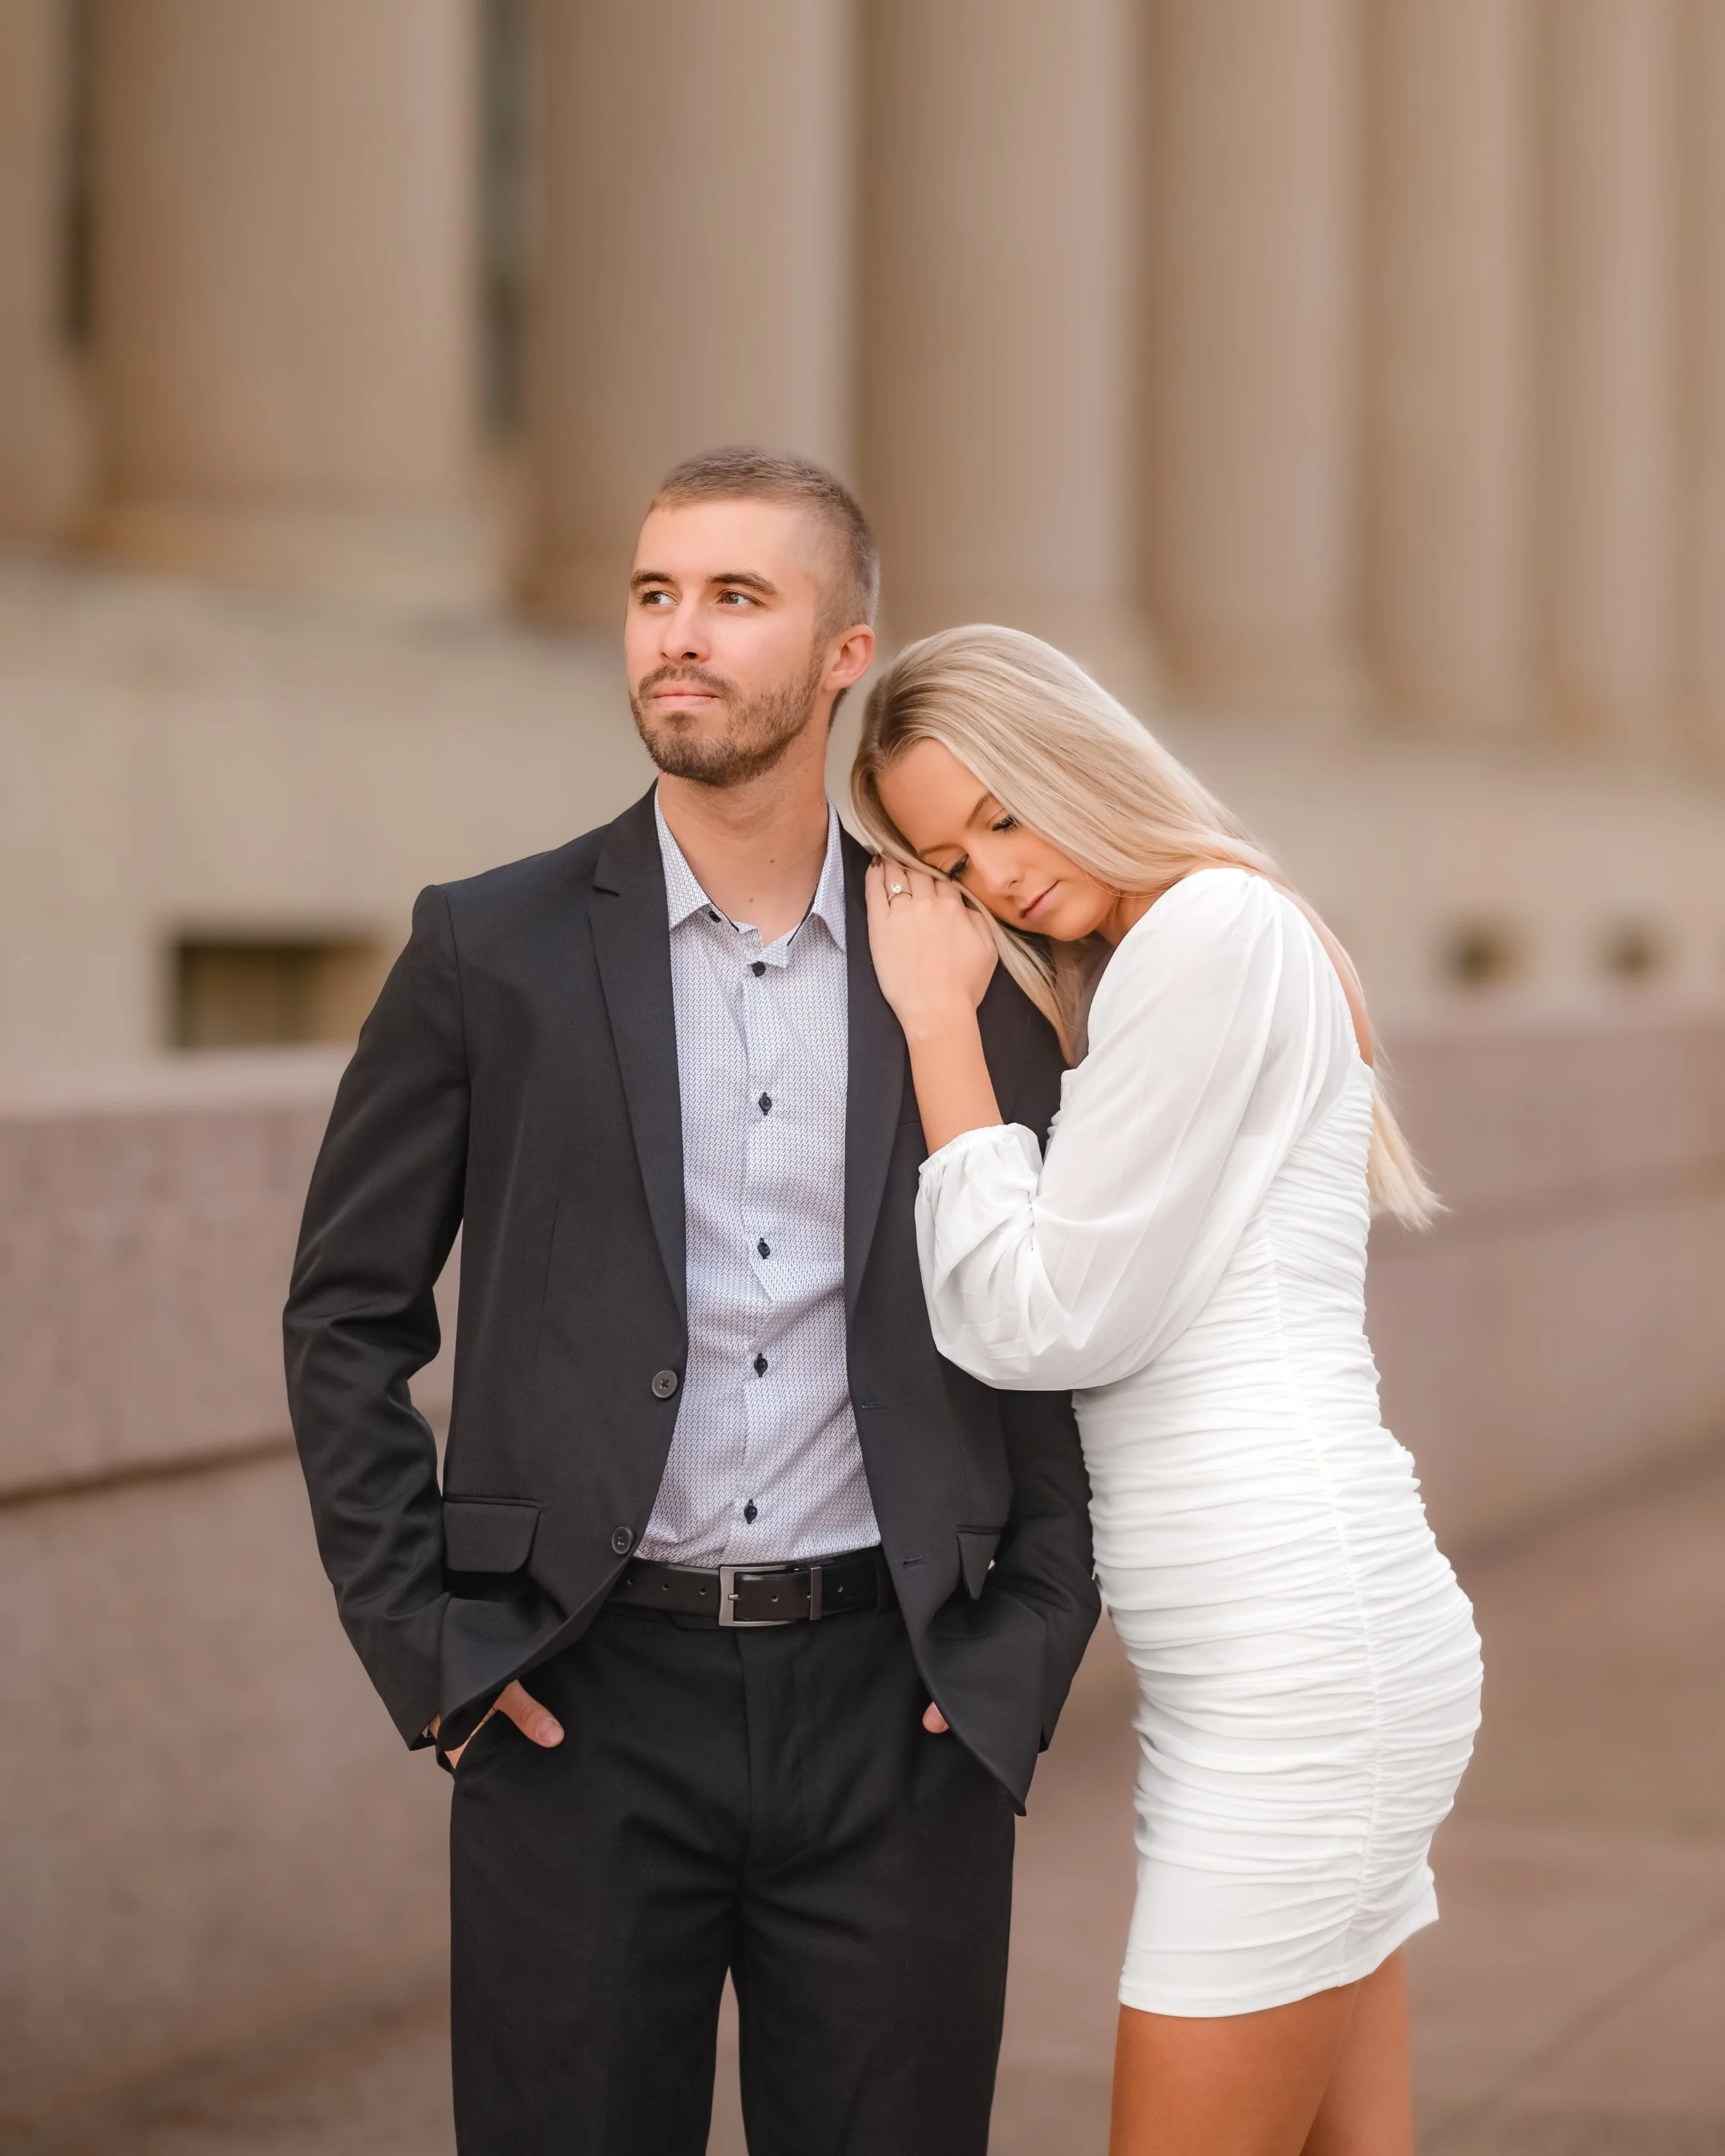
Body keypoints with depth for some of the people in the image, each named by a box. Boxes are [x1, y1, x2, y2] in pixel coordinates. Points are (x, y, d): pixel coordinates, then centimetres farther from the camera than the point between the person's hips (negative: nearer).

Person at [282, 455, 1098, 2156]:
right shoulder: (494, 951, 2)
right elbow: (346, 1316, 6)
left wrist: (1030, 1644, 2)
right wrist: (424, 1643, -2)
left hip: (891, 1701, 1)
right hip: (587, 1700, -1)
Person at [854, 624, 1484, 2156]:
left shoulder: (1214, 927, -10)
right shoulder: (1134, 974, 20)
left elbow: (1050, 1319, -12)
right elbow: (1019, 1325, 18)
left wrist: (940, 1025, -6)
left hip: (1299, 1656, -10)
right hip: (1256, 1665, 10)